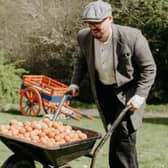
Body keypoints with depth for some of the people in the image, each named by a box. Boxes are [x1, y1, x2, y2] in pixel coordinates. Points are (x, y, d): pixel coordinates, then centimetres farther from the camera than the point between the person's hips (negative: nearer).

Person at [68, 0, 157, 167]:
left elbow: (149, 69, -15)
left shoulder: (132, 37, -25)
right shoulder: (84, 37, -11)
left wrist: (140, 95, -22)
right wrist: (75, 83, 2)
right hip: (103, 90, 5)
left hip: (128, 90, -4)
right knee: (116, 133, 10)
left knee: (124, 131, -16)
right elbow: (81, 61, 12)